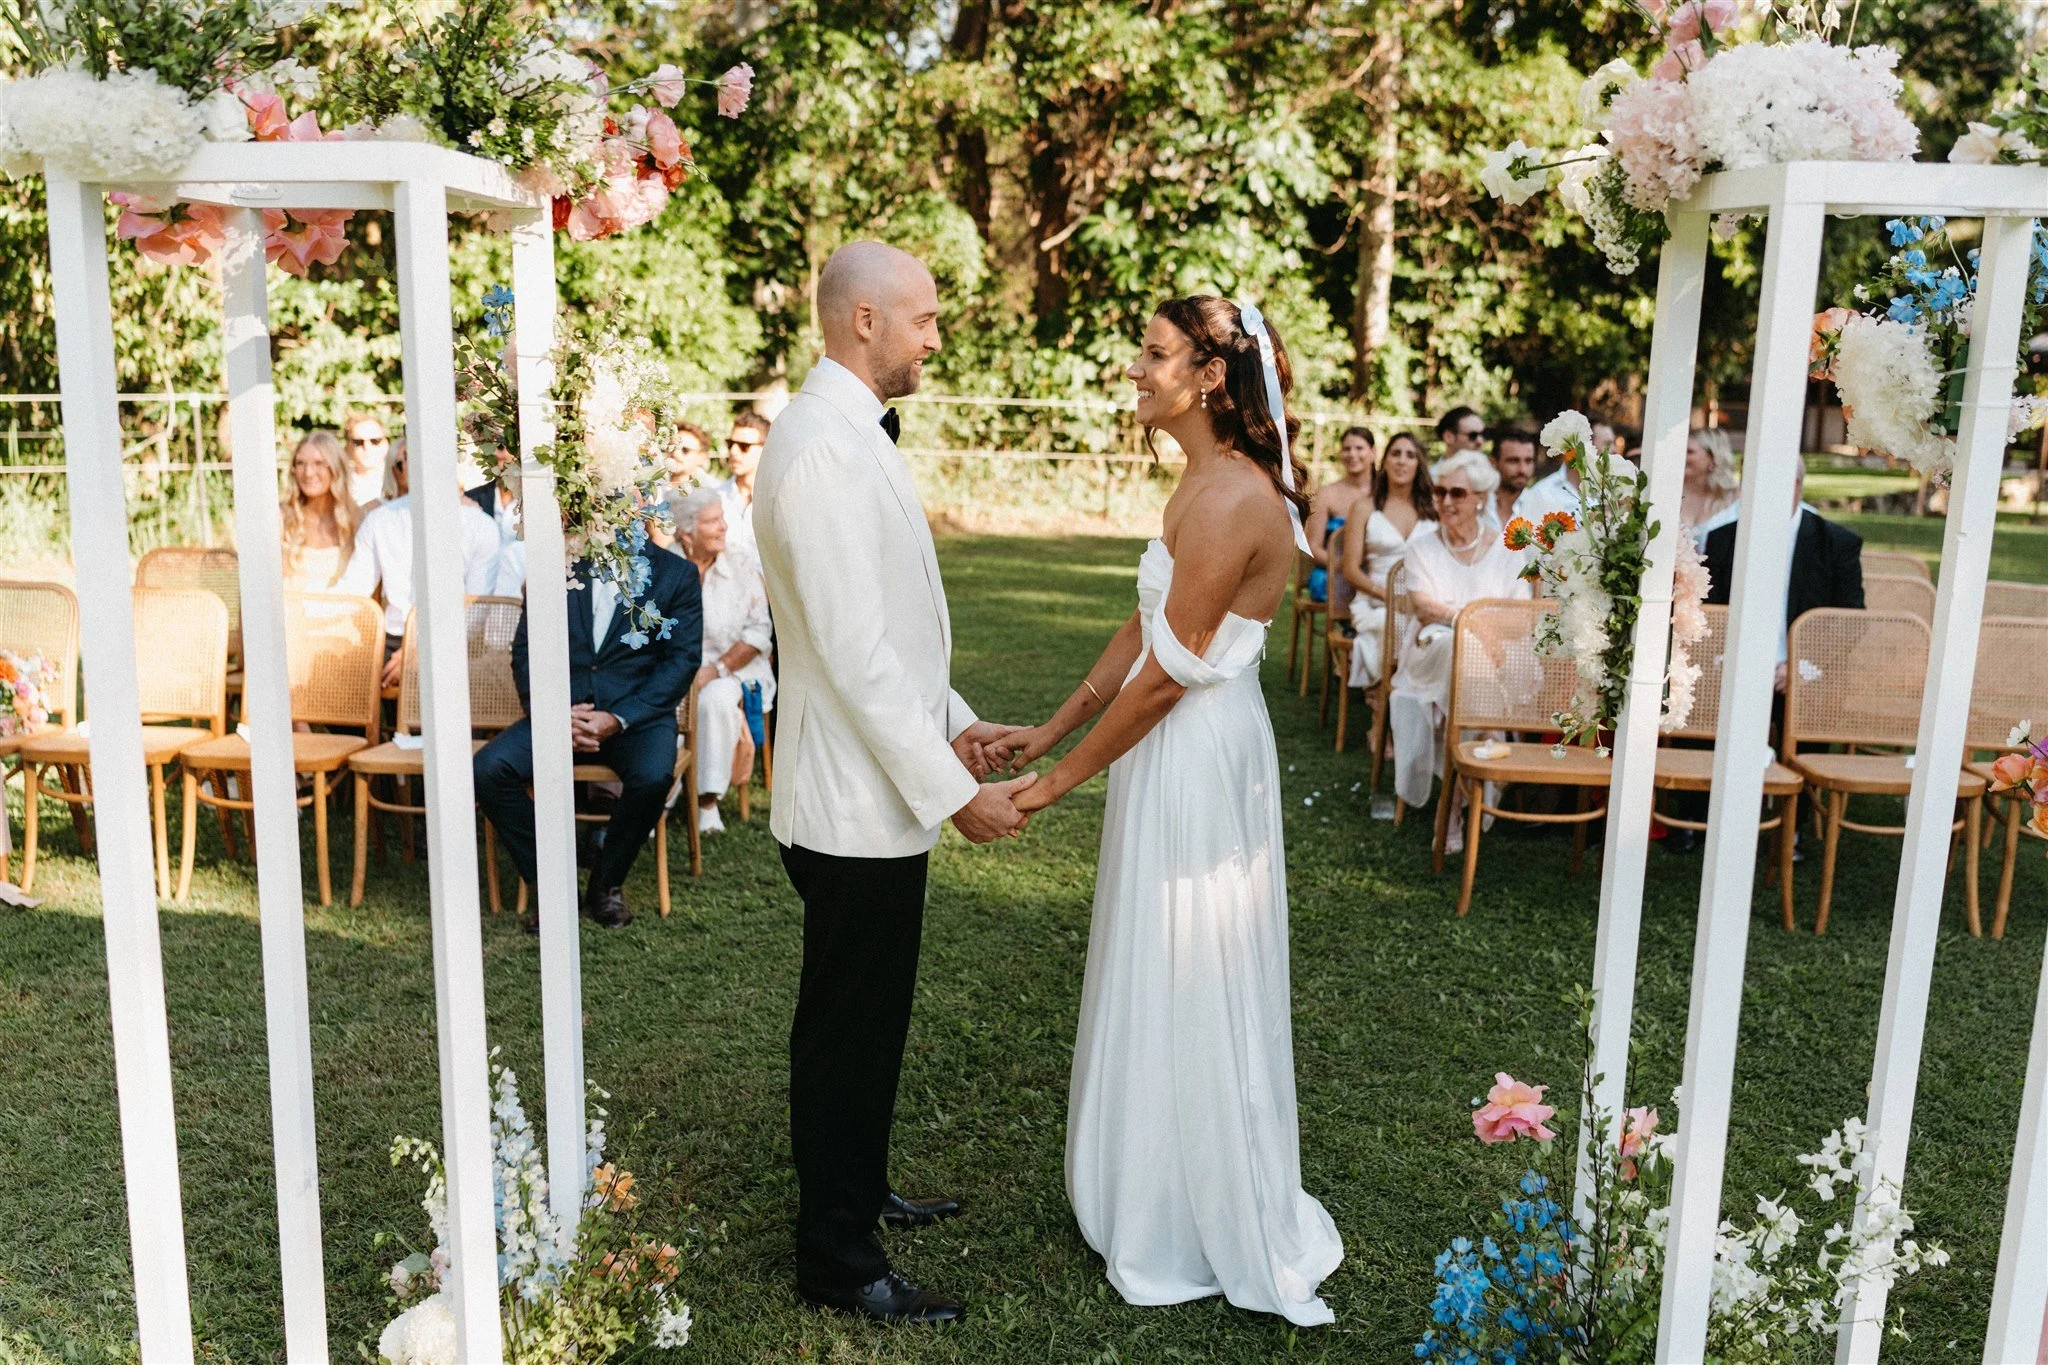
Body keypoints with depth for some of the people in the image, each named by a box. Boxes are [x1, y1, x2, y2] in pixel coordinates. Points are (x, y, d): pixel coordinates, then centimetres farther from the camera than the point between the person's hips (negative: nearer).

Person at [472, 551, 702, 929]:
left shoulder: (677, 573, 3)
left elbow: (683, 658, -3)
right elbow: (525, 650, 8)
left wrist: (618, 719, -16)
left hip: (636, 714, -2)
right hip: (561, 711, 3)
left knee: (652, 777, -34)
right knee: (487, 770, -22)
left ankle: (605, 885, -6)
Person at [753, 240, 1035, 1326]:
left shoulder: (853, 434, 12)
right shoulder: (820, 445, -21)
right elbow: (853, 649, -26)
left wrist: (953, 720, 14)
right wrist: (952, 788, -22)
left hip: (883, 787, 10)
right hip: (856, 800, -10)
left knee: (867, 1019, 23)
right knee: (847, 1030, 4)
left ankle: (857, 1191, 41)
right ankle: (837, 1261, 20)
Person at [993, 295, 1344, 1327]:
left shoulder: (1228, 499, -23)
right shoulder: (1209, 481, 10)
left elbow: (1168, 673, -22)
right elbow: (1141, 631, 12)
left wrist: (1060, 780, -14)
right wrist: (1053, 729, 12)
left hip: (1197, 758, -10)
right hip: (1183, 748, 10)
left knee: (1186, 989, 6)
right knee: (1164, 982, 20)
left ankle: (1197, 1236, 26)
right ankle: (1163, 1192, 40)